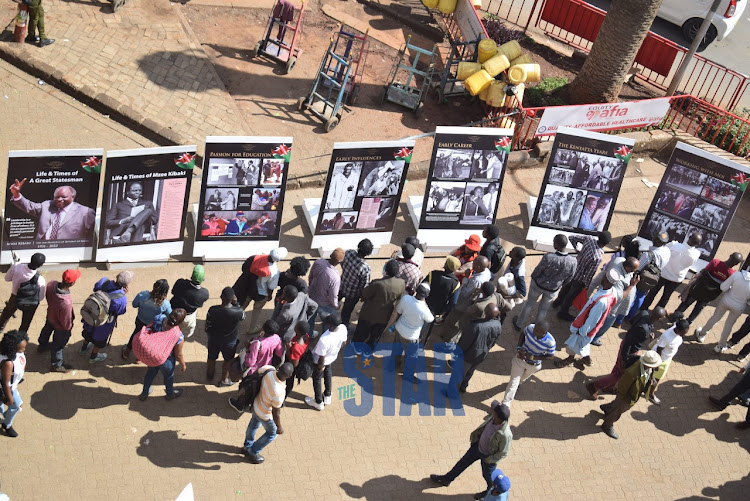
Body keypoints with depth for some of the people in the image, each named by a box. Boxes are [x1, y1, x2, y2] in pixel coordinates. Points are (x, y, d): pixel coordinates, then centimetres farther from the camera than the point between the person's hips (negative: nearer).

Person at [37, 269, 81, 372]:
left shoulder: (51, 284, -30)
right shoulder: (66, 303, -49)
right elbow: (66, 322, -31)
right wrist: (69, 327, -8)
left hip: (50, 316, 7)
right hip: (60, 327, -7)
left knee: (47, 329, 37)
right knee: (58, 344, 20)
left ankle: (42, 345, 69)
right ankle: (57, 365, 47)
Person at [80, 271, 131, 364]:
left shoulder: (104, 282, -27)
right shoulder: (122, 298, -38)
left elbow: (95, 288, -2)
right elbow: (121, 311, -17)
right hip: (103, 325, -5)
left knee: (88, 334, 37)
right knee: (99, 342, 29)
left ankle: (83, 349, 64)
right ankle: (93, 357, 54)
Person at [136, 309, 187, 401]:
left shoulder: (159, 318, -20)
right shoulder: (178, 336, -27)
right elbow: (178, 355, -12)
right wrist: (183, 365, 8)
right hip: (163, 360, -4)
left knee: (151, 371, 35)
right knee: (168, 374, 28)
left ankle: (144, 393, 58)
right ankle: (170, 394, 58)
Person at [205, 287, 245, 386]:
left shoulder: (213, 310, -29)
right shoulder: (237, 312, -33)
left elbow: (208, 326, -13)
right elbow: (243, 317, -7)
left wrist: (209, 335, 8)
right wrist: (236, 303, -17)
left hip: (214, 339, 1)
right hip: (229, 341, -1)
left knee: (211, 358, 28)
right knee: (228, 360, 27)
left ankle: (209, 376, 53)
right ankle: (224, 380, 46)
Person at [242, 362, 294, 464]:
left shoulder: (269, 371, -29)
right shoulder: (278, 394, -43)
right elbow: (276, 413, -27)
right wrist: (279, 427, -10)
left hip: (256, 404, 6)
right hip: (265, 415, -6)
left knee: (253, 425, 34)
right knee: (272, 434, 24)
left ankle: (247, 446, 60)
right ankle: (252, 453, 40)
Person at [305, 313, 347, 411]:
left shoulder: (324, 340, -46)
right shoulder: (343, 328, -30)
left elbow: (321, 358, -29)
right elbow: (343, 343, -7)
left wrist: (320, 367, -8)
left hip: (321, 361, -6)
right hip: (332, 357, 6)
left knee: (316, 379, 24)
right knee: (327, 372, 35)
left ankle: (319, 403, 46)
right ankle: (327, 397, 55)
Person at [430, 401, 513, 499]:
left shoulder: (505, 435, -42)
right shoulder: (493, 418, -25)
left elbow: (503, 454, -24)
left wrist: (489, 460, -15)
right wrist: (475, 435, 8)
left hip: (488, 456, -6)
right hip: (478, 445, 6)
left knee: (487, 476, 24)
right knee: (463, 462, 26)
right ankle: (447, 479, 51)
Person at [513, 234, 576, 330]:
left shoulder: (548, 257, -37)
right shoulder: (573, 262, -28)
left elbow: (537, 272, -20)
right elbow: (568, 279, -9)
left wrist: (533, 276, 4)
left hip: (538, 284, -2)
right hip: (553, 289, 2)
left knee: (530, 303, 25)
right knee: (544, 308, 28)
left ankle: (519, 323, 46)